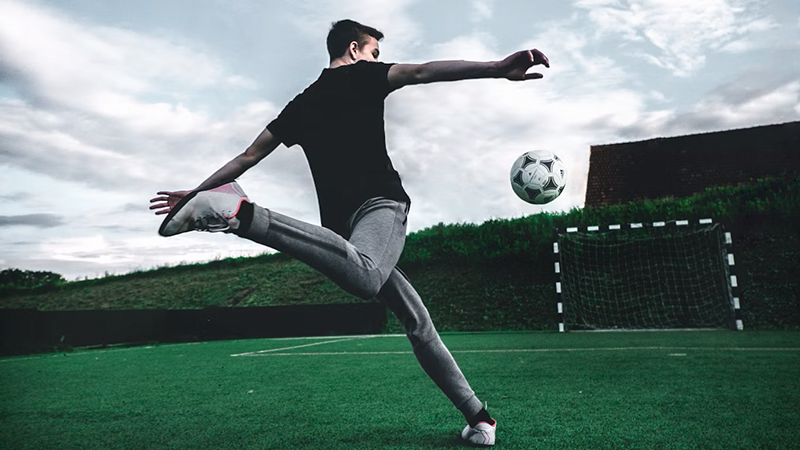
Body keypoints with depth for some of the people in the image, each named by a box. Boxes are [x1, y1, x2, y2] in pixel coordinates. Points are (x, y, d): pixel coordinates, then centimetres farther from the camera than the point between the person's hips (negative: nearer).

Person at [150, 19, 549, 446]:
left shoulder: (300, 105, 29)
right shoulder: (360, 76, 14)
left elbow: (247, 158, 29)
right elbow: (422, 72, -4)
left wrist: (195, 190, 39)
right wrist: (498, 68, -15)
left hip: (342, 218, 8)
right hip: (379, 201, -7)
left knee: (417, 320, 11)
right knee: (363, 277, -40)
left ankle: (476, 415, 13)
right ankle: (240, 213, -40)